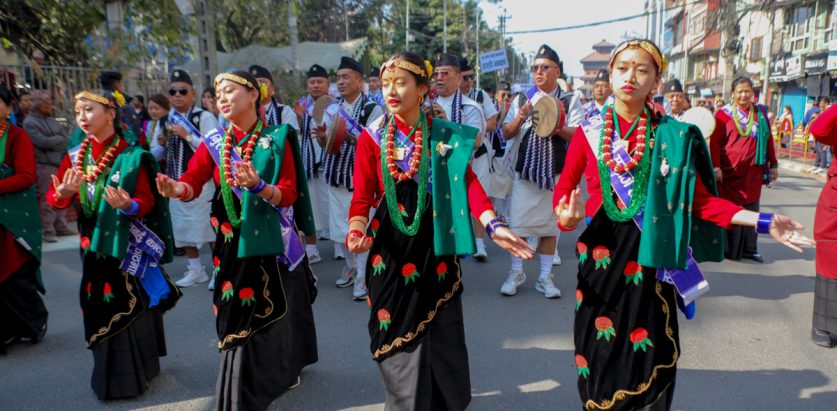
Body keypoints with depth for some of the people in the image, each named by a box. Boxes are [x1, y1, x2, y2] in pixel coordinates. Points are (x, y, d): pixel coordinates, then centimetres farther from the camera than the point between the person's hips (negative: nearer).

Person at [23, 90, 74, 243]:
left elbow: (65, 135, 10)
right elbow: (43, 142, -16)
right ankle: (48, 231, 1)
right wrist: (60, 139, -3)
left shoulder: (50, 120, 15)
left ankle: (61, 227, 22)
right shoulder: (29, 123, -7)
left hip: (61, 162, 7)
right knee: (48, 199, -5)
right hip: (45, 165, -7)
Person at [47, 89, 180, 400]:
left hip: (127, 243, -5)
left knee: (129, 306, 3)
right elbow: (54, 199, 0)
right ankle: (111, 372, 31)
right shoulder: (76, 157, 4)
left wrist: (129, 206, -32)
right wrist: (63, 193, -22)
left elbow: (147, 201, -11)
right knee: (100, 307, 12)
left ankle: (133, 373, 21)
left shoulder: (133, 157, -10)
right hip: (93, 243, 5)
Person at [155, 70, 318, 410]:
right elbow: (193, 184, -9)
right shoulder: (213, 143, 4)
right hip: (232, 242, 2)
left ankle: (283, 369, 39)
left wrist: (258, 186, -29)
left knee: (277, 310, 10)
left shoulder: (277, 138, -5)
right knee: (238, 314, 9)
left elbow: (289, 194, -11)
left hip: (272, 240, -2)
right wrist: (175, 188, -31)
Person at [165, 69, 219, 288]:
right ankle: (195, 270, 26)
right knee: (183, 229, 12)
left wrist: (187, 135, -22)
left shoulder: (205, 117, -7)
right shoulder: (166, 120, 11)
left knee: (210, 227, -2)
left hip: (202, 183, -6)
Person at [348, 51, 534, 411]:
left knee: (442, 334, 9)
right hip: (391, 246, 0)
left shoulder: (445, 135, 1)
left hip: (434, 243, 1)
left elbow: (467, 182, -9)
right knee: (398, 333, 8)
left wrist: (492, 224, -24)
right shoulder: (372, 138, -1)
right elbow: (362, 196, -4)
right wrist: (357, 231, -24)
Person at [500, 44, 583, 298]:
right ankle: (516, 273, 17)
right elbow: (506, 133, 4)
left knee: (550, 225, 6)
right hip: (525, 171, 1)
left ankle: (545, 277, 18)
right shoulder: (521, 100, 9)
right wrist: (521, 117, -14)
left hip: (556, 173, -1)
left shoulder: (570, 100, 4)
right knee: (518, 222, 1)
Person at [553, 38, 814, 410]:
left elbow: (700, 199, -3)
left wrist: (761, 221, -13)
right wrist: (566, 215, -21)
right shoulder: (588, 132, 0)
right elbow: (563, 189, 1)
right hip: (600, 254, 1)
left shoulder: (674, 136, -1)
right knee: (599, 350, 10)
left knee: (646, 353, 9)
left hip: (648, 255, 0)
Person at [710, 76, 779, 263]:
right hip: (730, 173, -4)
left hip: (753, 173, 4)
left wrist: (773, 165, 13)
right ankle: (729, 249, 11)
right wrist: (716, 167, -14)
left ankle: (749, 249, 17)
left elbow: (768, 140, 15)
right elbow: (714, 142, -6)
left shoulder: (760, 112, 10)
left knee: (751, 211, 8)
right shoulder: (724, 114, -2)